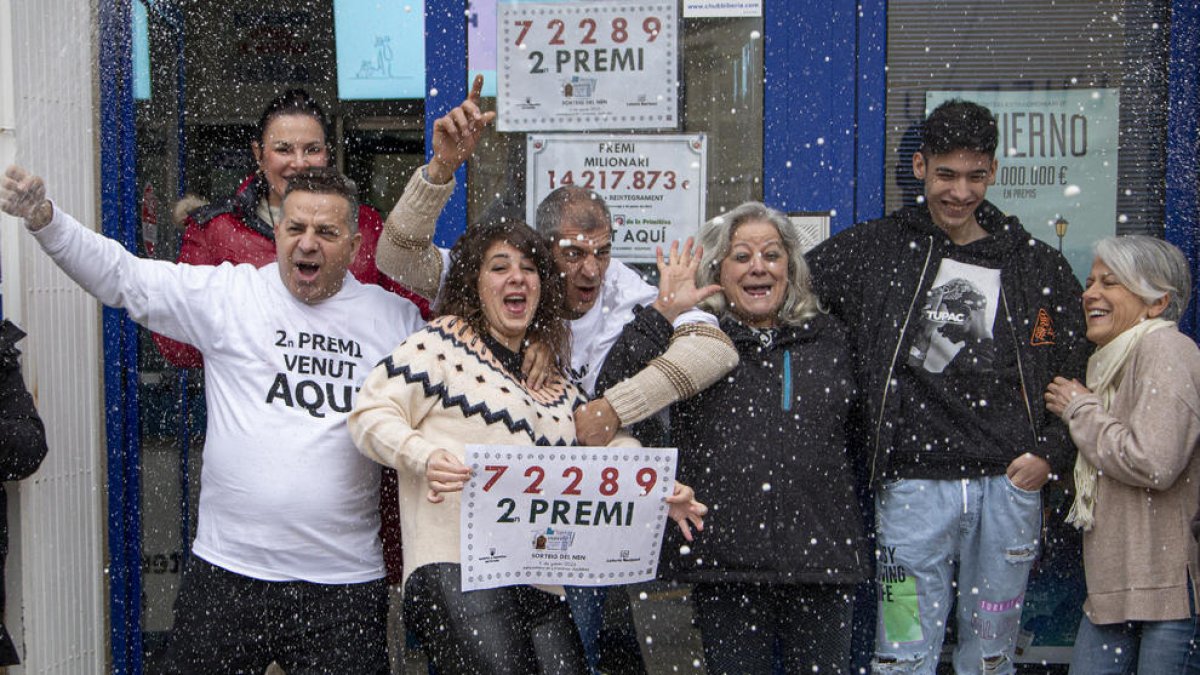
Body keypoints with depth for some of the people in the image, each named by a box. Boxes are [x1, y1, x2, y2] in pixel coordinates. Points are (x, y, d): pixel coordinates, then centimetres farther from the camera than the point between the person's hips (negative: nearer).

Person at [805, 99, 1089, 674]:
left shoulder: (1040, 268, 9)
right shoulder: (874, 250, 4)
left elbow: (1073, 378, 13)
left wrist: (1050, 454, 1)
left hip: (1008, 484, 2)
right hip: (912, 484, -2)